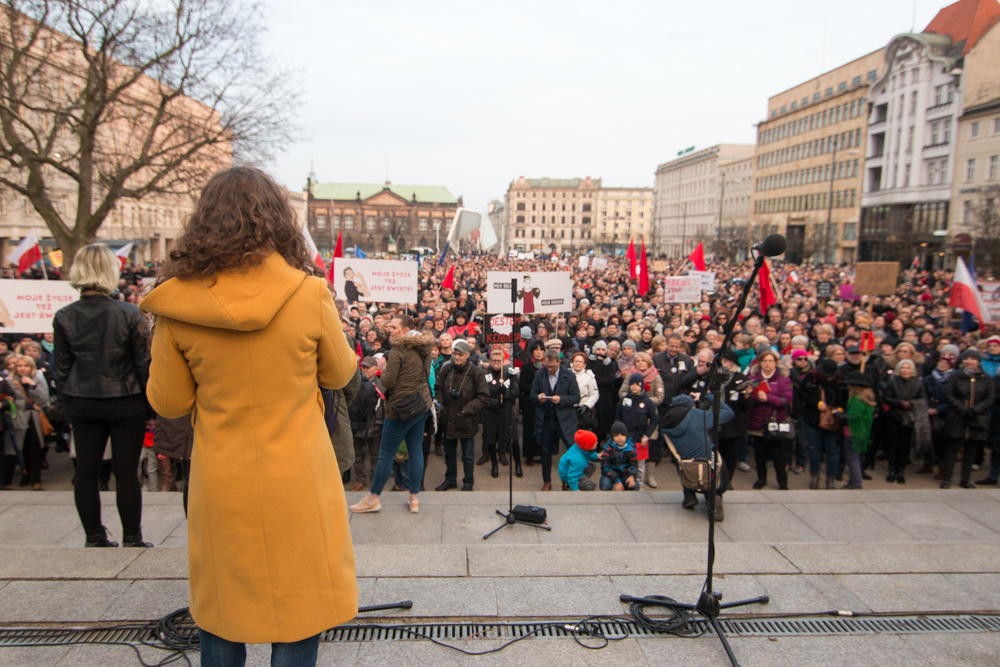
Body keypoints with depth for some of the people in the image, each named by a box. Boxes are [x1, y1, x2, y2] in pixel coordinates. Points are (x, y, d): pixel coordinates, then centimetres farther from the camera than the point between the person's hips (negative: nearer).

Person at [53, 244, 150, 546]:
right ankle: (132, 539, 14)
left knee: (86, 472, 12)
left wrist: (69, 407, 13)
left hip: (83, 405, 3)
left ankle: (94, 538, 22)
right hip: (126, 404, -3)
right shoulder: (129, 314, -12)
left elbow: (61, 370, 2)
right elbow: (143, 363, -8)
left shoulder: (64, 318, -3)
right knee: (126, 472, 4)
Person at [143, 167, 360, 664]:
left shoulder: (177, 304, -10)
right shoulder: (309, 295, -14)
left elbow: (169, 403, 1)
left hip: (220, 487, 2)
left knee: (220, 622, 21)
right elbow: (340, 373, 2)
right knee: (299, 612, 13)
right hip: (296, 484, -2)